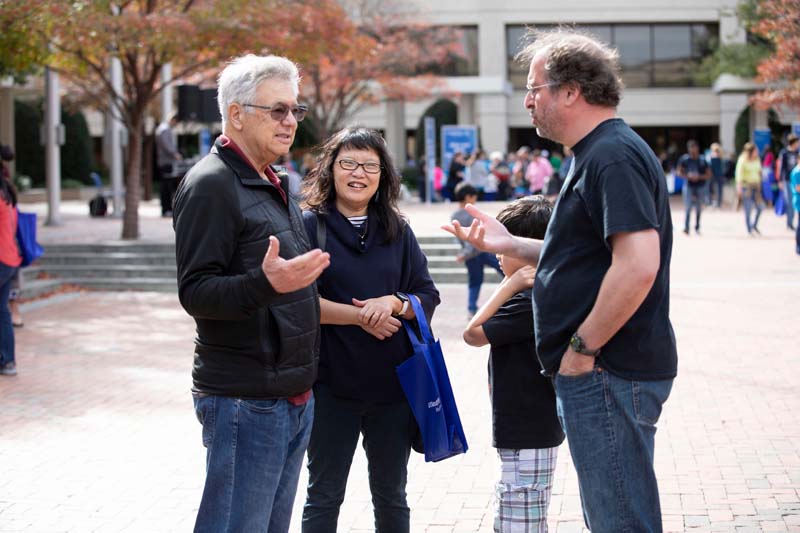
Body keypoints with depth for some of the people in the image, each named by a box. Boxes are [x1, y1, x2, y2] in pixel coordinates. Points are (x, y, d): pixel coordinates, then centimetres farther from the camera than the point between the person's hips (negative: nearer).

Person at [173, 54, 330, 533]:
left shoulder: (273, 186, 18)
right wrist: (266, 283, -34)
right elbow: (195, 292, -21)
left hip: (294, 398, 9)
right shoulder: (212, 184, -12)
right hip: (245, 399, -9)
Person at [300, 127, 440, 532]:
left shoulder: (398, 231, 9)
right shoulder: (311, 226, -3)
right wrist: (359, 315, -17)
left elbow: (428, 297, 6)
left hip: (394, 381, 4)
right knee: (325, 494, 6)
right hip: (332, 382, -4)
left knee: (391, 494, 15)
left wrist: (394, 302, -13)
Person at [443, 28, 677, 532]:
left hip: (609, 372, -11)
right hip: (608, 371, 11)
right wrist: (507, 244, 15)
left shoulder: (613, 156, -17)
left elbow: (638, 265, -27)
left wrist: (582, 348, -20)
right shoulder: (599, 153, 17)